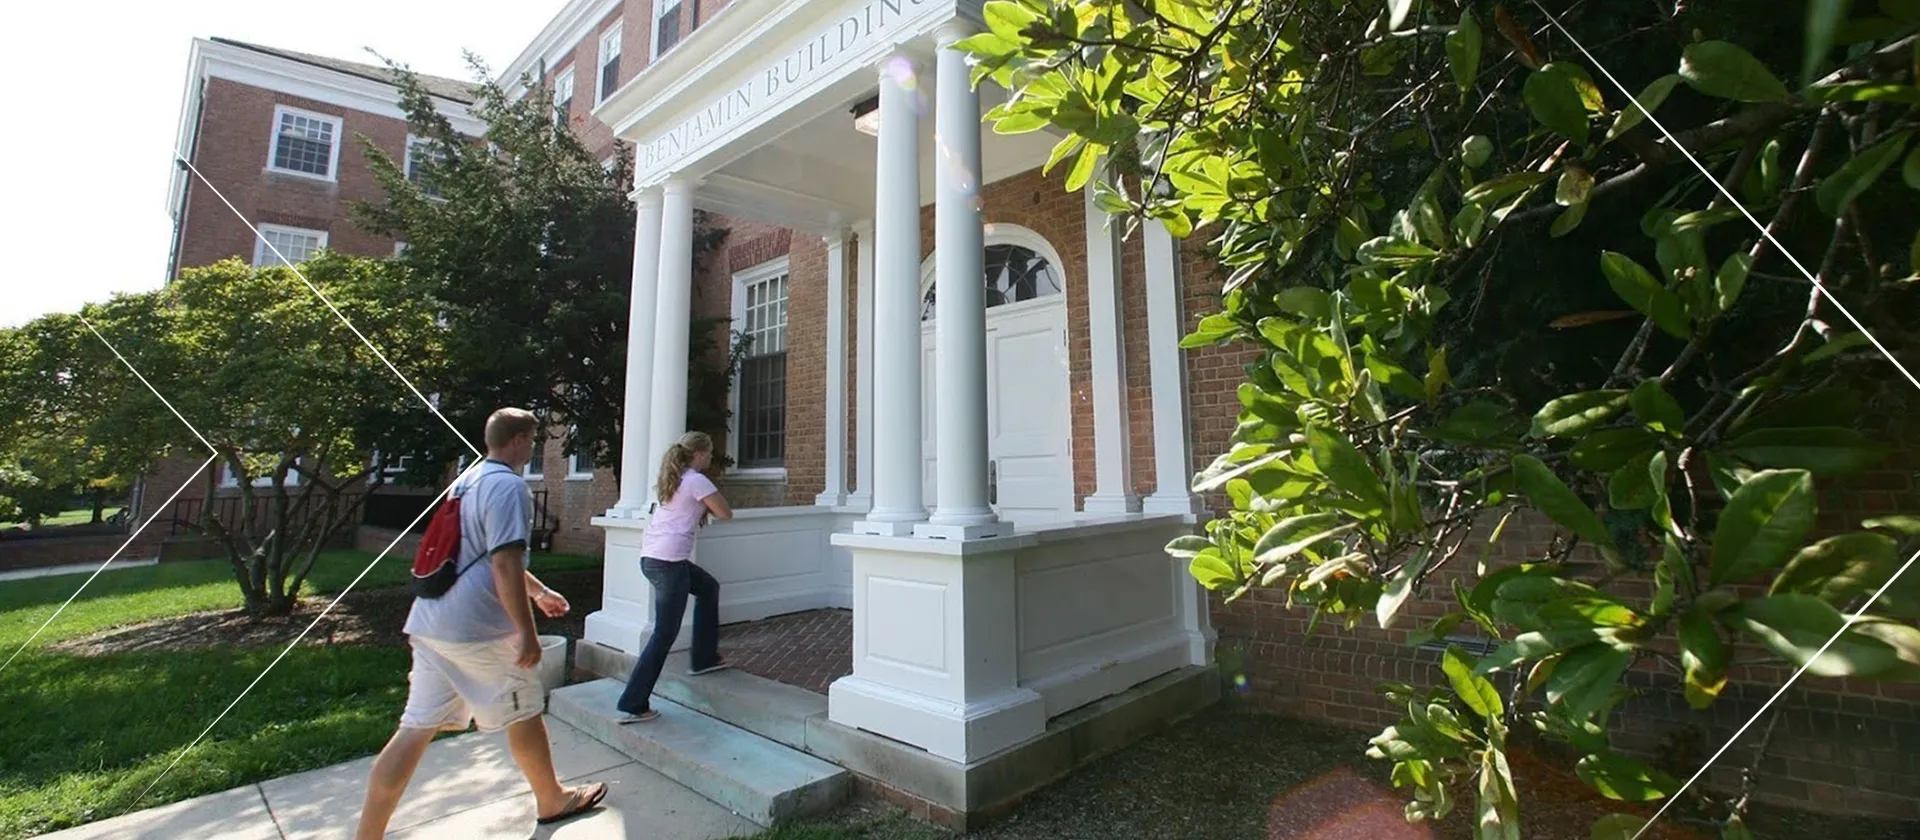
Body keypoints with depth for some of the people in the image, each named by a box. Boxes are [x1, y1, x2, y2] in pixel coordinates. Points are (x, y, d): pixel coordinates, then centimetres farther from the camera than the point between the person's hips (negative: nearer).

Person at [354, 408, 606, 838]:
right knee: (524, 715, 10)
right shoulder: (509, 486, -16)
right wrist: (527, 631, -18)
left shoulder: (466, 481, 16)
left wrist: (538, 590, 34)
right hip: (477, 629, -8)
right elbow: (505, 565, -23)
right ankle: (553, 800, 28)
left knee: (416, 728, 11)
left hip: (430, 623, 8)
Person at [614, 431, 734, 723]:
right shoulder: (697, 480, -8)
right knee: (665, 634, -1)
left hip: (651, 557, 9)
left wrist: (701, 507, 9)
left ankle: (704, 658, 31)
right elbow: (726, 514, -8)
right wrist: (708, 504, 10)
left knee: (708, 587, 26)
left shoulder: (673, 479, 16)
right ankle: (633, 705, 4)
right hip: (669, 562, -9)